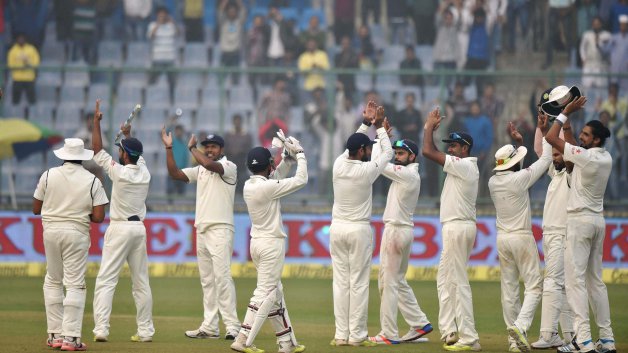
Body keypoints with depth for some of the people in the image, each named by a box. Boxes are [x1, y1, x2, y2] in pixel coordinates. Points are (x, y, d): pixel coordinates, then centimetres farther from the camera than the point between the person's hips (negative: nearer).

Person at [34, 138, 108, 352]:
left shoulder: (49, 175, 1)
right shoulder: (92, 181, -4)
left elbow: (36, 209, 6)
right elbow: (98, 217, -8)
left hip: (51, 230, 2)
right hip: (77, 232, -2)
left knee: (53, 281, 14)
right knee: (75, 284, -2)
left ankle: (55, 334, 11)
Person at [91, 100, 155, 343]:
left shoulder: (119, 172, -12)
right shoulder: (144, 172, 4)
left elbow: (97, 150, -5)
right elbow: (137, 155, 28)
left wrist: (96, 122, 2)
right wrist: (129, 135, 42)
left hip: (120, 229, -6)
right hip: (139, 229, 6)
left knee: (106, 280, -7)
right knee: (141, 282, 9)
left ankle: (101, 329, -16)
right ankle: (145, 330, 9)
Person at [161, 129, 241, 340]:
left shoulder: (229, 167, -5)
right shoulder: (200, 170, 17)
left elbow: (210, 164, -24)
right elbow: (175, 174, 10)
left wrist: (192, 148, -9)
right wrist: (169, 149, 1)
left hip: (220, 229, -8)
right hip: (202, 230, 8)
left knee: (222, 277, -15)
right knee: (207, 281, 7)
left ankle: (232, 326, -17)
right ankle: (210, 327, 8)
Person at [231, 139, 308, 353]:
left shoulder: (249, 186, 5)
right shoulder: (267, 187, -18)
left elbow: (277, 175, 22)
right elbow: (301, 180, -13)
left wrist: (289, 157, 12)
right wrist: (300, 154, -2)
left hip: (257, 242, 9)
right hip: (272, 243, -9)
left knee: (275, 293, 14)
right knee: (265, 293, -7)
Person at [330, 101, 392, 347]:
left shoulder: (338, 165, -1)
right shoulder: (367, 170, -14)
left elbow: (352, 147, 20)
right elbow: (388, 152, 3)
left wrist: (365, 124, 18)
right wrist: (379, 126, 13)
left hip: (337, 228, 5)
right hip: (359, 230, -5)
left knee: (341, 282, 6)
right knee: (358, 284, -2)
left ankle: (341, 335, 4)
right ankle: (356, 335, -3)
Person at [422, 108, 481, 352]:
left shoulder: (463, 165, -14)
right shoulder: (464, 166, 15)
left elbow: (428, 151, -17)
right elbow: (434, 153, 27)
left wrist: (429, 126, -3)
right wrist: (431, 128, 20)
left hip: (458, 228, -11)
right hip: (455, 228, 11)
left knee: (459, 282, -11)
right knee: (445, 279, 16)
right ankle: (450, 331, 19)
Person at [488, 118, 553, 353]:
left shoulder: (493, 182, 2)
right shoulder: (520, 179, -15)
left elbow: (513, 171, 23)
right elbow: (545, 160, -5)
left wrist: (519, 143, 30)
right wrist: (544, 133, 6)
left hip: (502, 238, 6)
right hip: (521, 237, -6)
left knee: (509, 288, 7)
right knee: (534, 285, -3)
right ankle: (520, 326, -24)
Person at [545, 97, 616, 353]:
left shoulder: (585, 155, -17)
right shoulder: (607, 158, 7)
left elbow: (551, 138, -13)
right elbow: (569, 146, 21)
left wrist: (565, 113, -3)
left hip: (580, 220, -8)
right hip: (598, 221, 8)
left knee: (575, 279, -10)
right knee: (595, 279, 12)